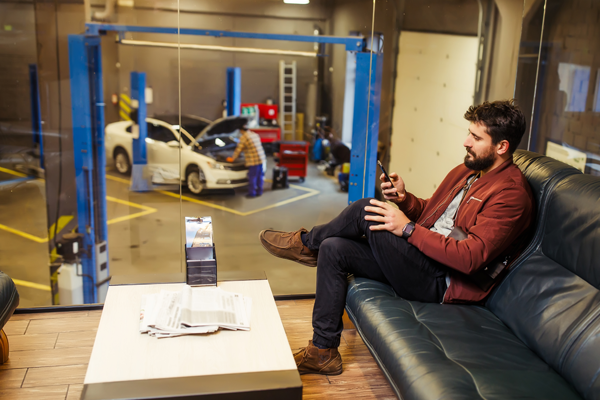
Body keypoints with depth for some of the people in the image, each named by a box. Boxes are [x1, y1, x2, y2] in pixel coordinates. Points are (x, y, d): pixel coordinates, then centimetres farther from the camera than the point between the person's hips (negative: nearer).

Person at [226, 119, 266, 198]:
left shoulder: (244, 137, -10)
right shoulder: (255, 134, 13)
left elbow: (238, 150, -5)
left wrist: (232, 159, 7)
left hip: (253, 161, -7)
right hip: (261, 158, 8)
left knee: (252, 177, 2)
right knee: (259, 176, 15)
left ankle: (252, 193, 8)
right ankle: (259, 191, 23)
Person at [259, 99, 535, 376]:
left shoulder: (511, 194, -15)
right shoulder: (468, 170, 15)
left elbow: (471, 258, -24)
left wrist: (408, 229, -22)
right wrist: (405, 199, 1)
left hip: (440, 283, -9)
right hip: (423, 257, 9)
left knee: (366, 211, -19)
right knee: (334, 249, -4)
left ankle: (306, 243, 11)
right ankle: (322, 352, 1)